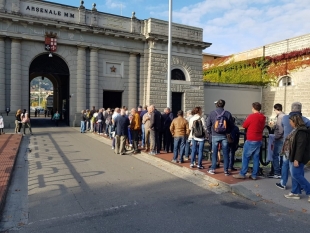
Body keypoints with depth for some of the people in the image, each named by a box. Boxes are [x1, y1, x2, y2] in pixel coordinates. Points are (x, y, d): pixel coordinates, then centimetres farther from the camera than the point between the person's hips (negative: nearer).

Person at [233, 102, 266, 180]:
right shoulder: (263, 117, 5)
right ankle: (254, 175, 14)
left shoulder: (251, 116, -14)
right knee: (256, 157, 9)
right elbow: (263, 127, 15)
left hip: (251, 140, -6)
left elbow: (244, 126, -4)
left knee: (246, 157, 1)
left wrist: (248, 122, 13)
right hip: (259, 140, 6)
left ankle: (242, 174, 5)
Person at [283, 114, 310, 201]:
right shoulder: (296, 130, 12)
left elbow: (301, 146, -25)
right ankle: (295, 192, 20)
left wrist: (297, 159, -26)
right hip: (293, 156, 10)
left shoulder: (301, 132, -20)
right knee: (294, 174, 12)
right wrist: (293, 158, 23)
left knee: (296, 174, -7)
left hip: (298, 158, -10)